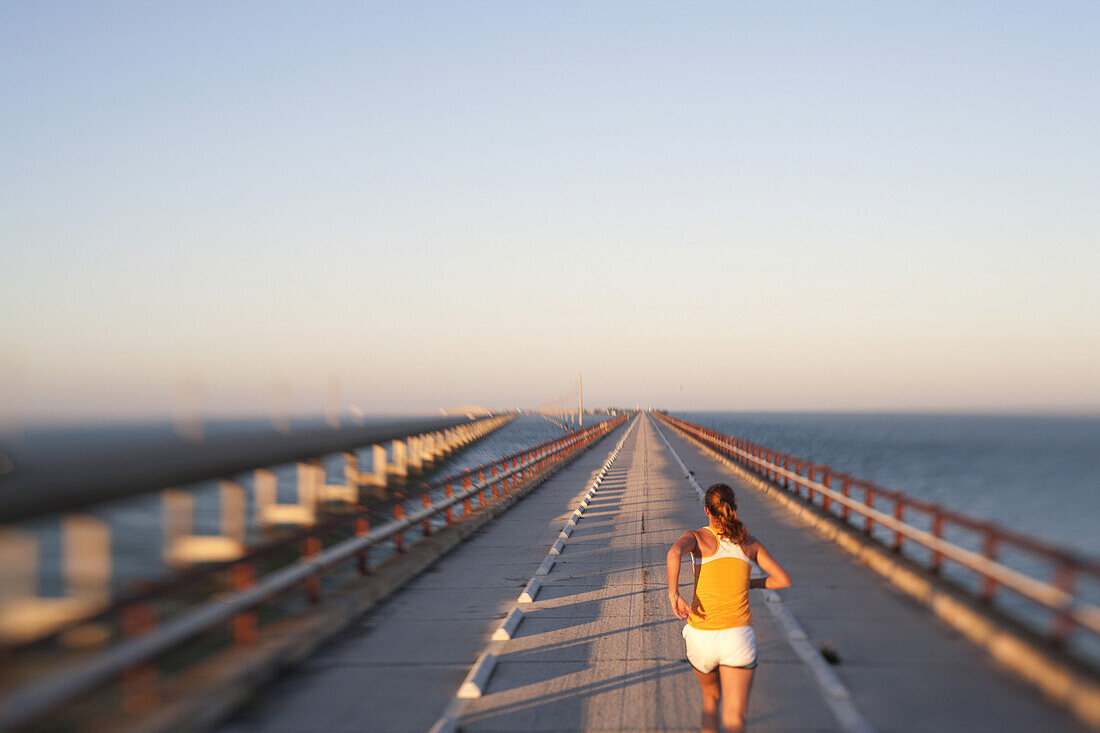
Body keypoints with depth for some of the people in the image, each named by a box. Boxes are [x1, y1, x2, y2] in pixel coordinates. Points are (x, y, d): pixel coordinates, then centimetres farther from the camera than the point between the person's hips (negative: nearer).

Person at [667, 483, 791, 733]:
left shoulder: (697, 536, -1)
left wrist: (673, 594, -15)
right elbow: (784, 580, 12)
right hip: (738, 637, 0)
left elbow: (673, 554, -24)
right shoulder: (750, 542, 9)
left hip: (701, 636, 0)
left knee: (710, 697, 29)